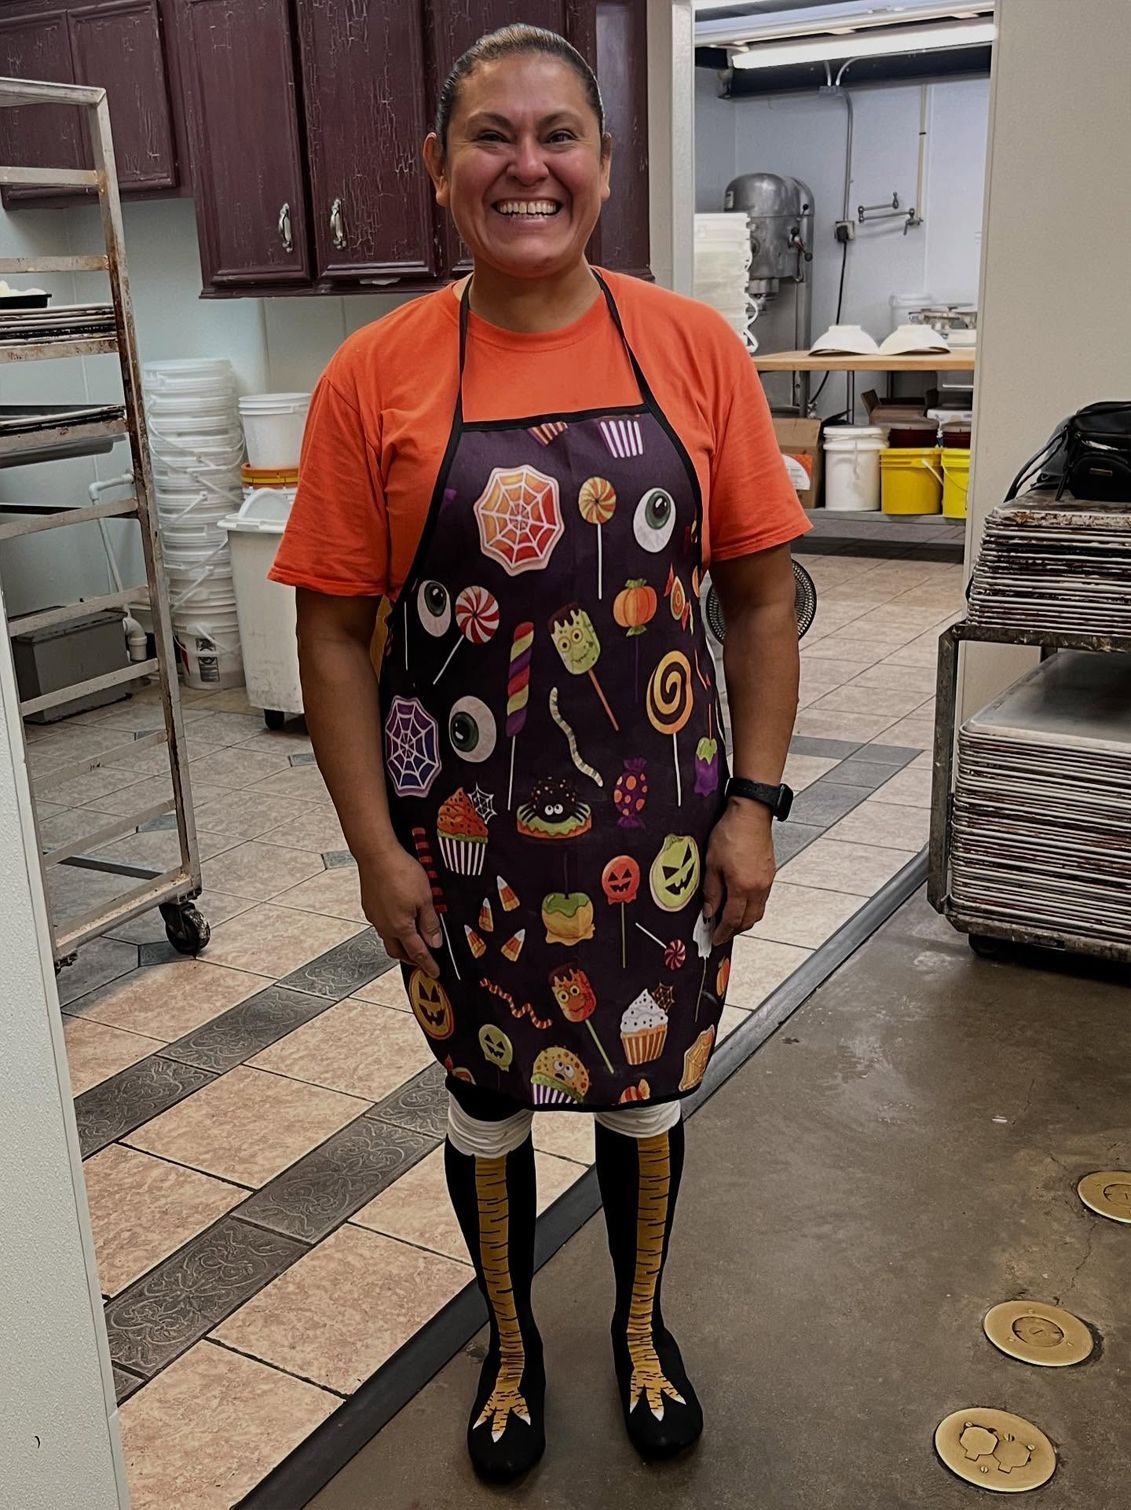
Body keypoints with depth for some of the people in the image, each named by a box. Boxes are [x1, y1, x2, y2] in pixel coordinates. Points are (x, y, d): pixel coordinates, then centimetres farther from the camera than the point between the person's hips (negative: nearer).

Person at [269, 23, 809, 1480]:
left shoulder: (695, 348, -5)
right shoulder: (376, 375, -7)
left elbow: (760, 597, -1)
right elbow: (334, 631, -5)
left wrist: (752, 802, -5)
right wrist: (376, 848, -8)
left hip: (657, 825, 1)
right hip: (464, 839, 0)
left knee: (647, 1088, 19)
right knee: (488, 1101, 18)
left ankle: (641, 1325, 48)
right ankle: (511, 1346, 46)